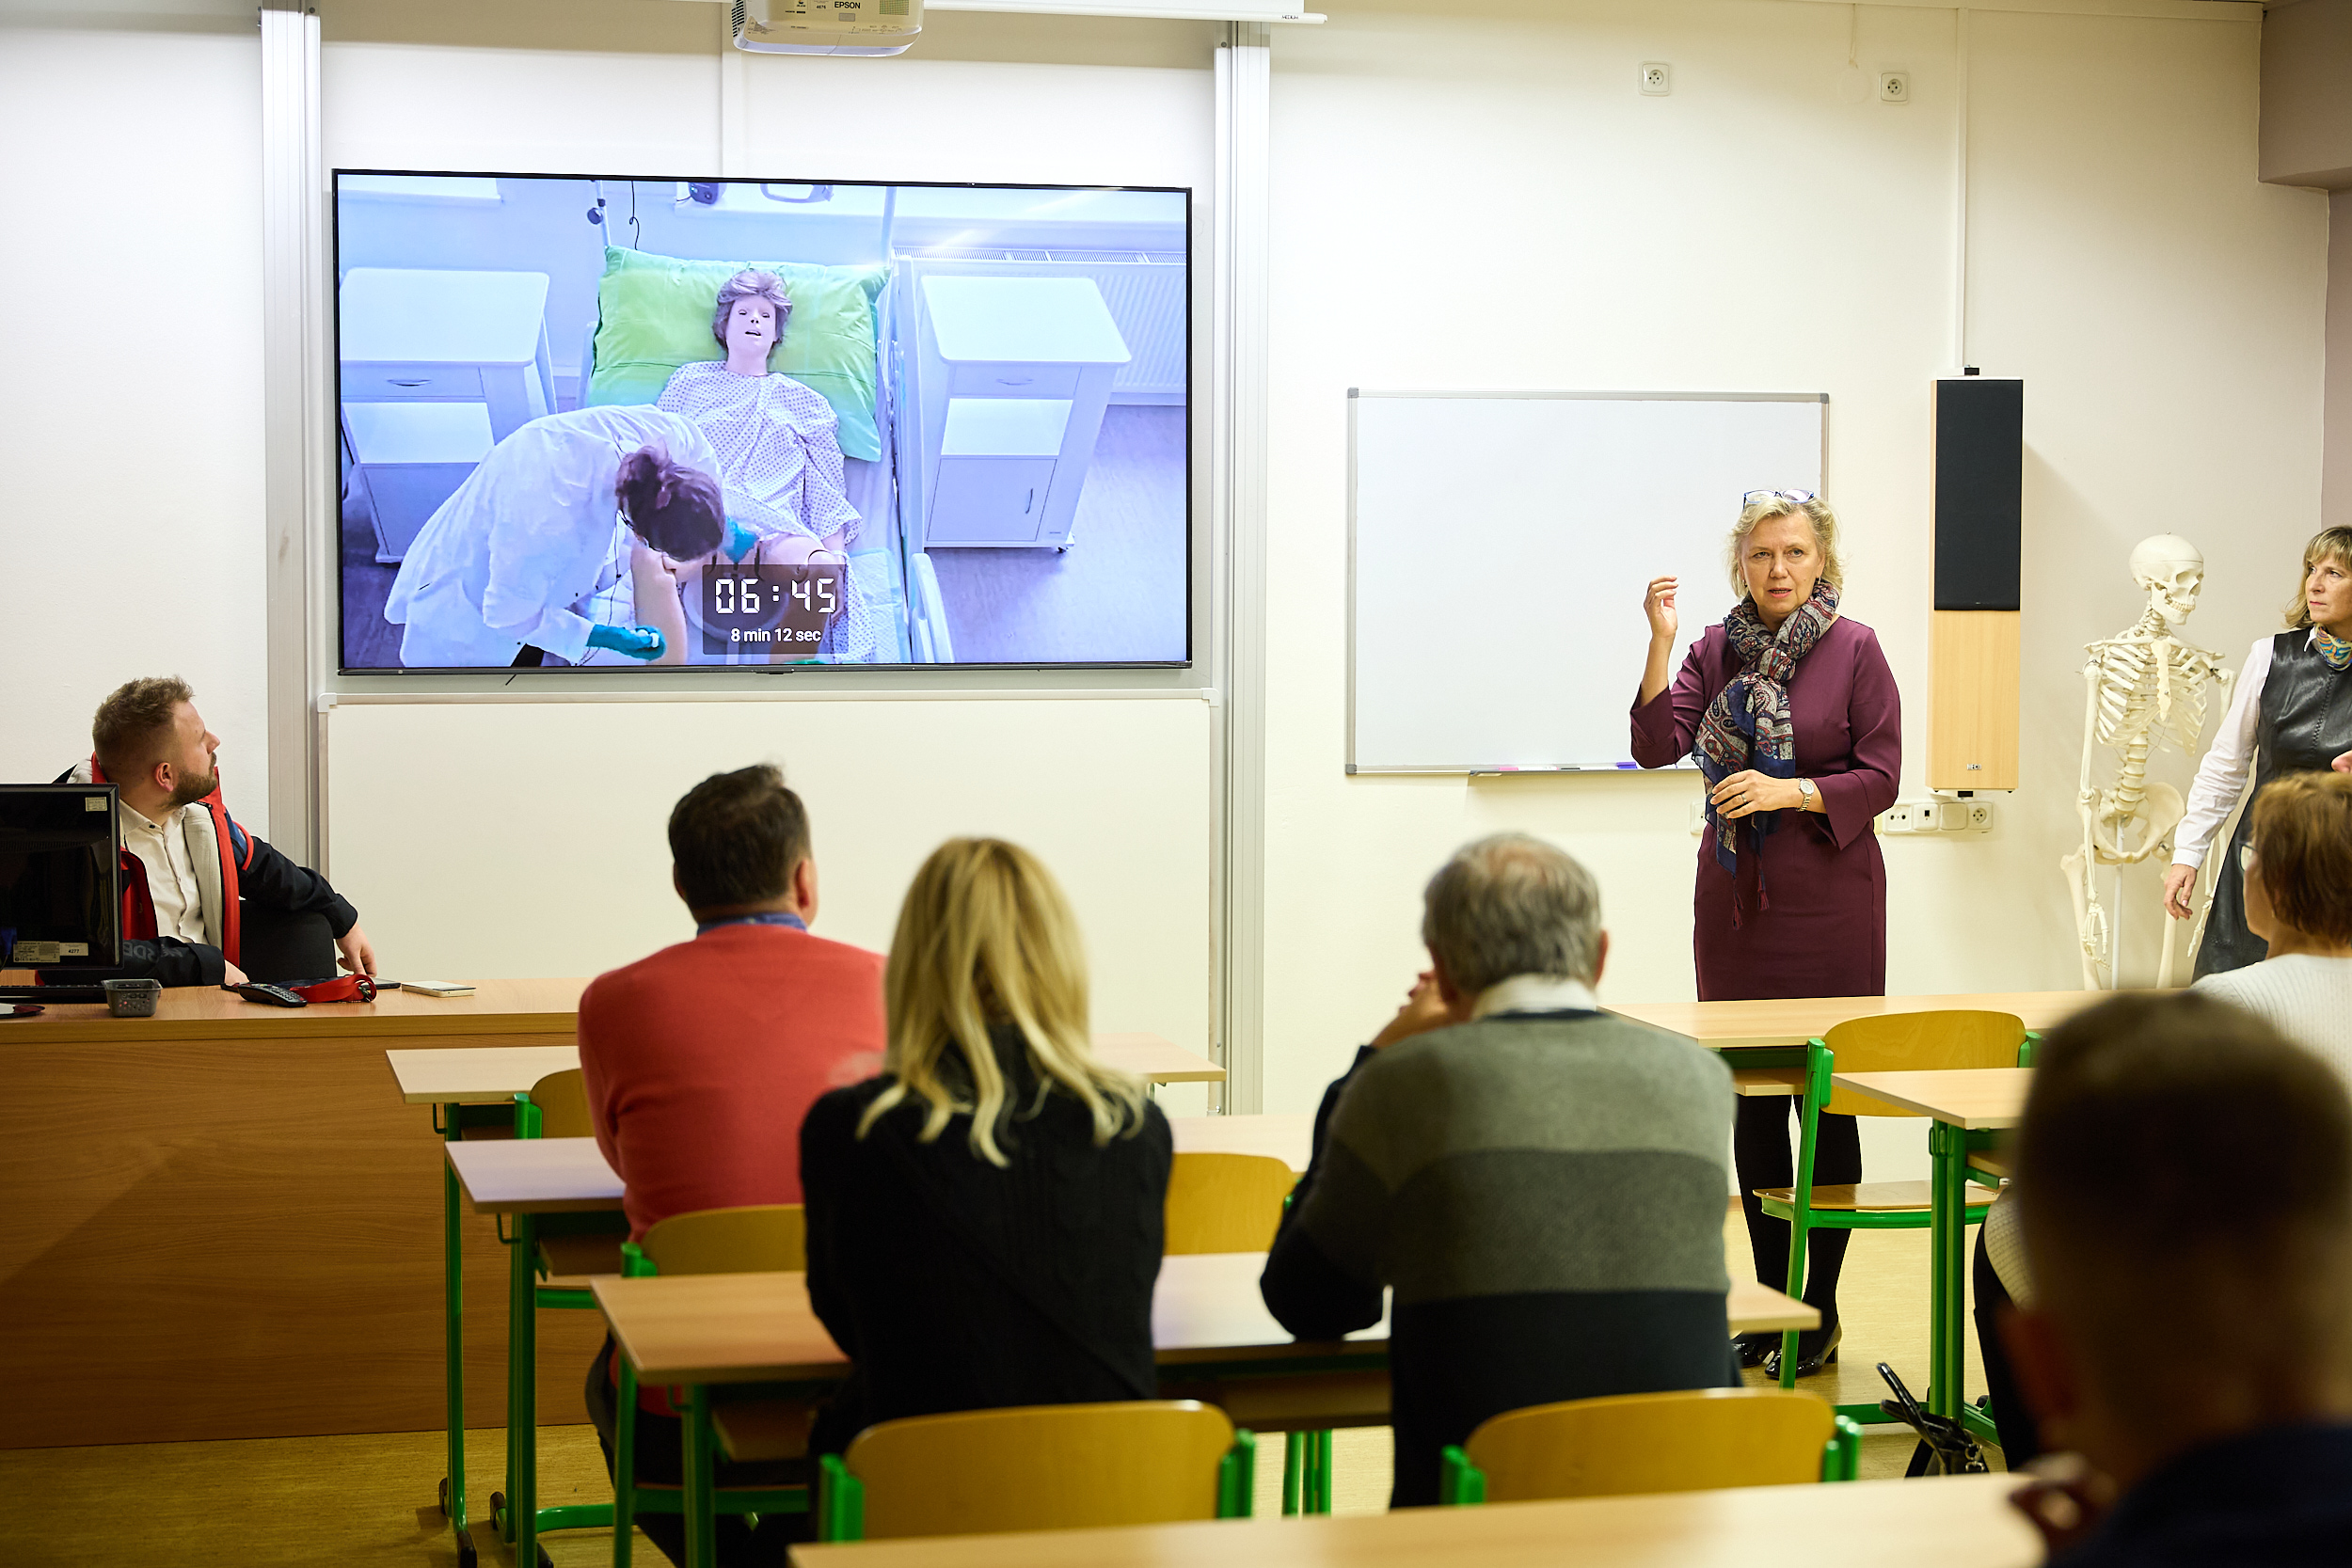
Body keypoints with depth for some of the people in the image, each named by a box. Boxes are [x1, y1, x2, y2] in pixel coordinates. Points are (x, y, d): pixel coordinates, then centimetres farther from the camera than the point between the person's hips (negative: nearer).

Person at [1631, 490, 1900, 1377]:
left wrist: (1791, 791, -18)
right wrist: (1660, 644, -15)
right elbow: (1658, 746, -5)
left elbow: (1880, 776, -6)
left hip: (1829, 895, -4)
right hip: (1735, 895, 4)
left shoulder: (1854, 649, -4)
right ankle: (1770, 1300, 19)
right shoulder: (1716, 648, 6)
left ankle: (1822, 1310, 9)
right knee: (1752, 1103, 9)